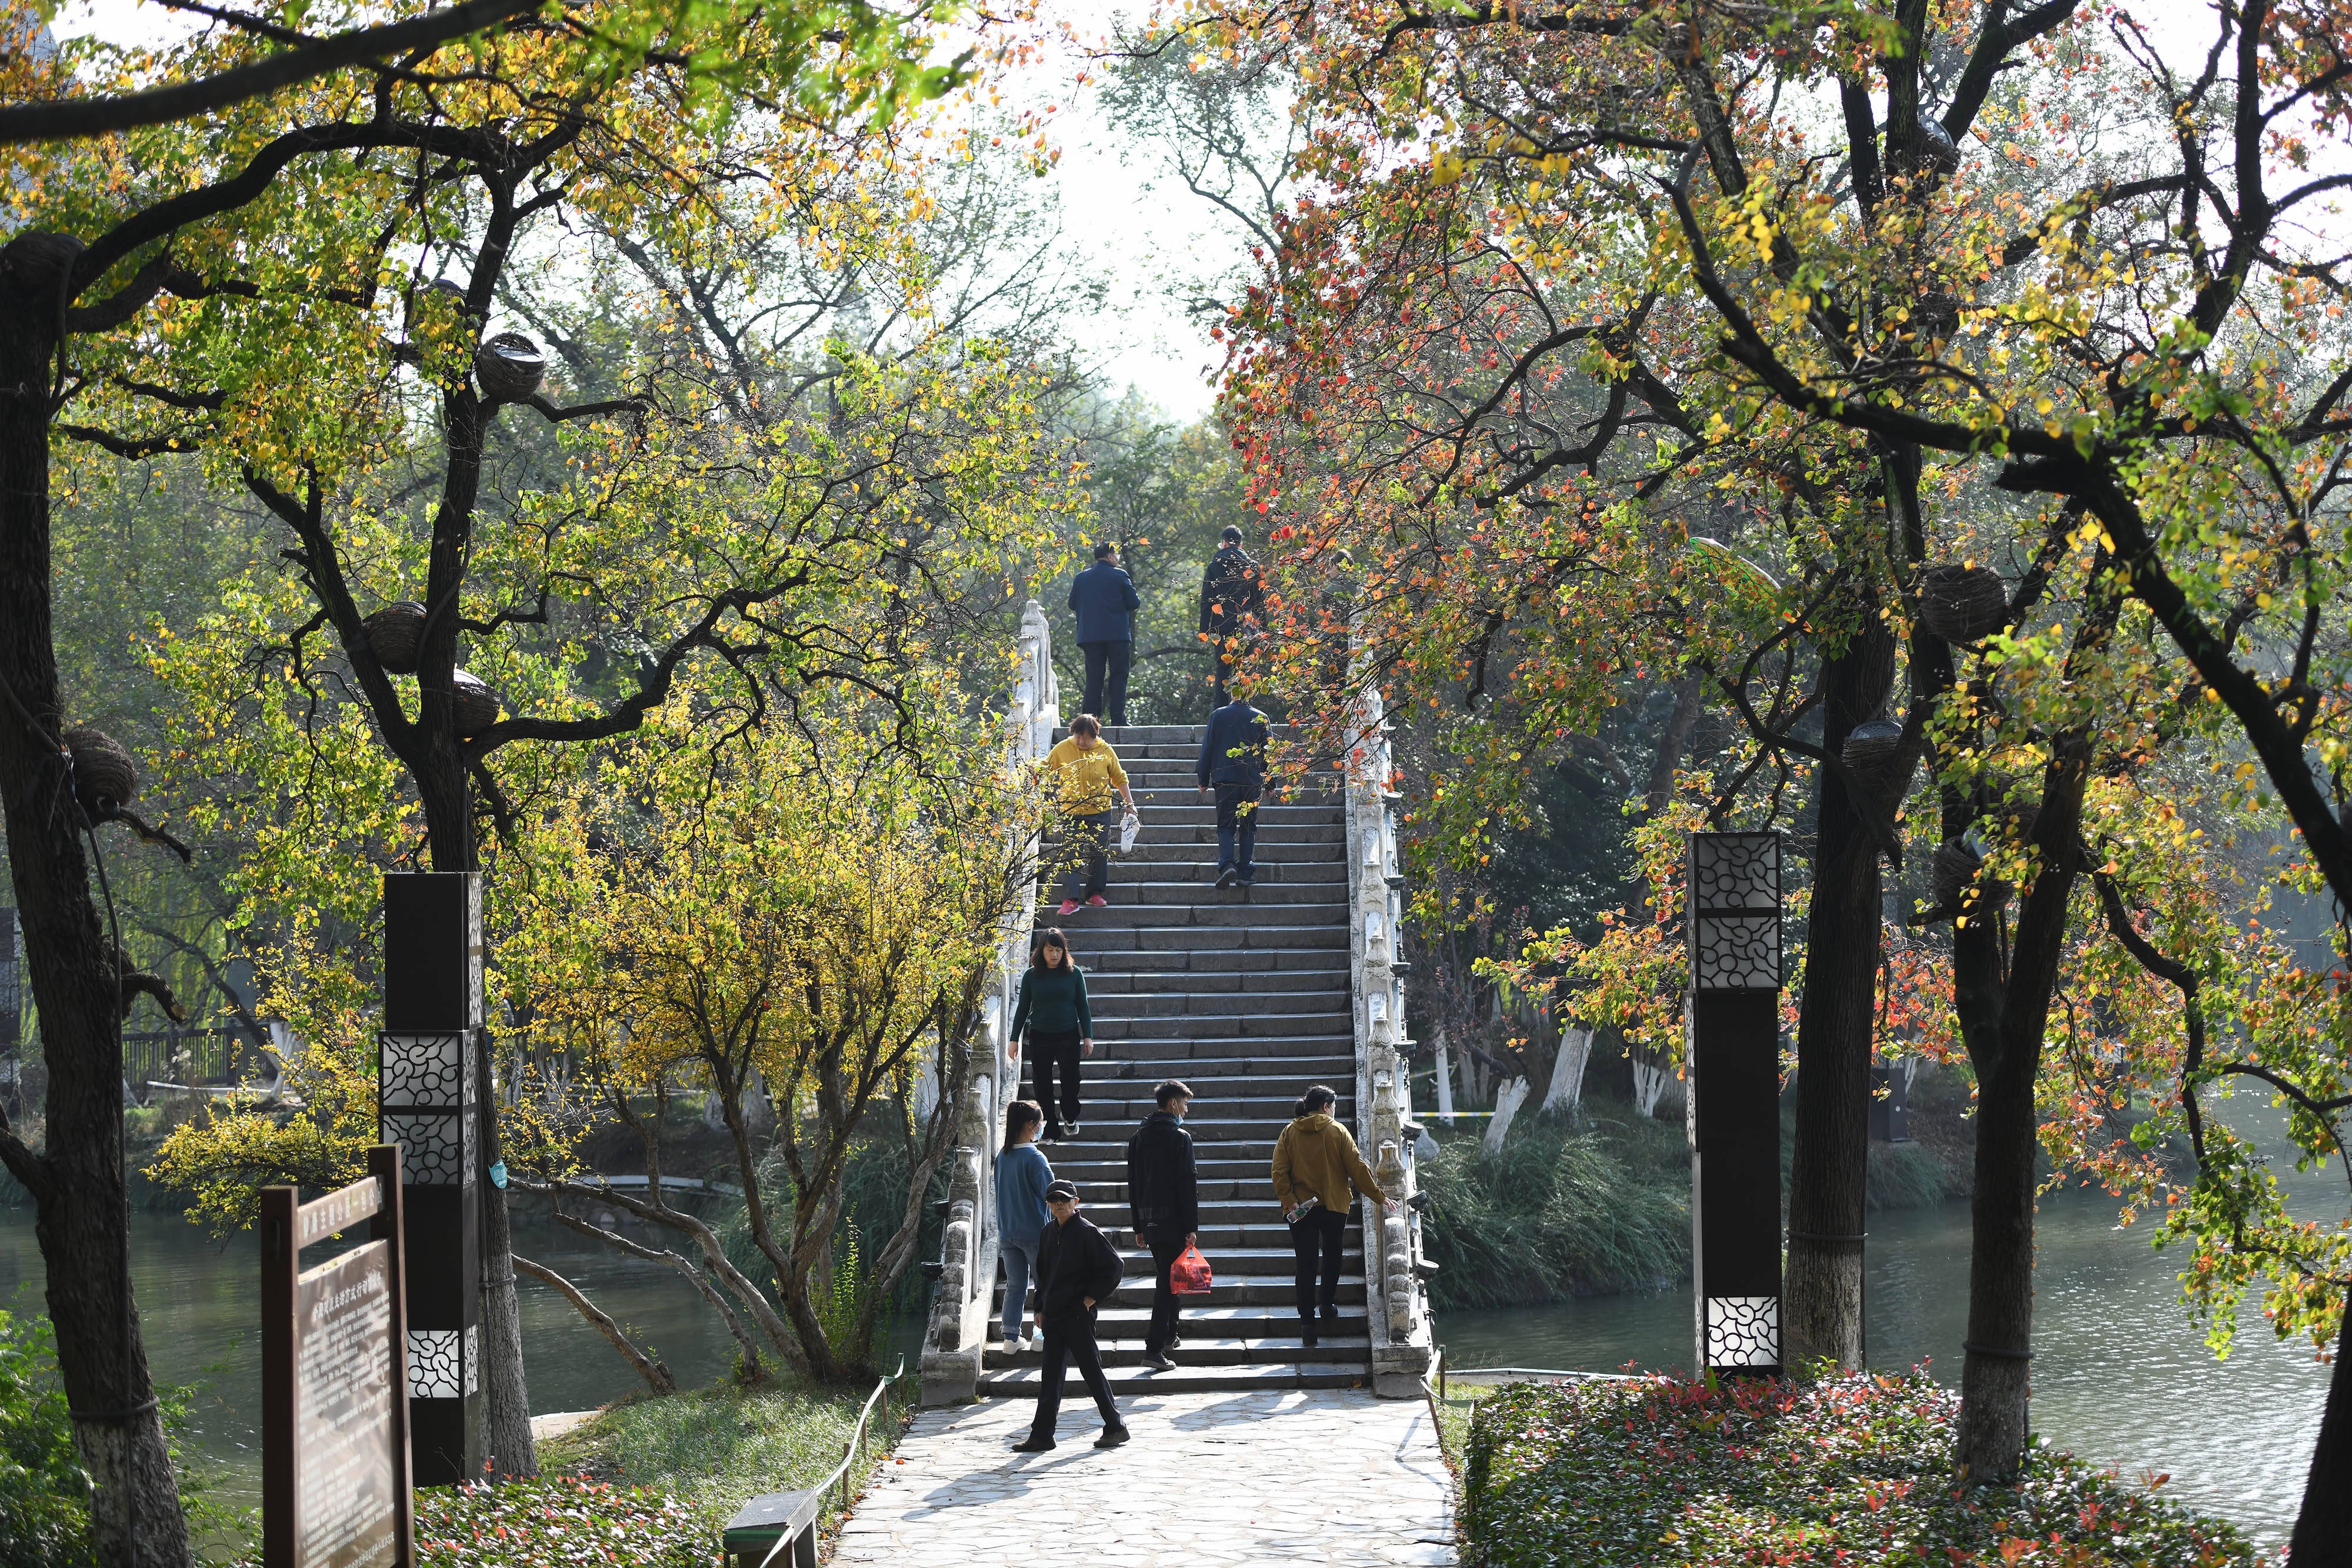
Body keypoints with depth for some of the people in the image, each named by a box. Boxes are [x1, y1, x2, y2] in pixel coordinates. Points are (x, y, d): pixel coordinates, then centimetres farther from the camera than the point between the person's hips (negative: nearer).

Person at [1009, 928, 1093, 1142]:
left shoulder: (1074, 973, -1)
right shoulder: (1031, 975, 0)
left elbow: (1083, 1007, 5)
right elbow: (1022, 1008, 7)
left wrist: (1088, 1036, 0)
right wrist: (1015, 1040, 5)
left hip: (1069, 1037, -1)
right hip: (1040, 1038, 1)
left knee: (1070, 1082, 2)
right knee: (1043, 1087, 3)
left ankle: (1070, 1118, 32)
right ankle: (1051, 1132, 14)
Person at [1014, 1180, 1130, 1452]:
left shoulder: (1086, 1232, -10)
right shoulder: (1049, 1234, 13)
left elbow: (1114, 1267, -12)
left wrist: (1091, 1298, -12)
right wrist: (1041, 1309, 16)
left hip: (1078, 1315, -7)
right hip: (1053, 1316, 7)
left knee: (1091, 1370, -2)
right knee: (1051, 1375, 6)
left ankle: (1116, 1428, 10)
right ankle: (1042, 1435, 7)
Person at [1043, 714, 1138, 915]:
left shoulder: (1105, 750, -2)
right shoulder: (1062, 750, -5)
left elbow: (1119, 778, 9)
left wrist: (1130, 803, 8)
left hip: (1101, 811, 2)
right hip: (1072, 812, -2)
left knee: (1099, 854, 8)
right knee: (1072, 855, -9)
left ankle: (1094, 893, 22)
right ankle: (1070, 899, -12)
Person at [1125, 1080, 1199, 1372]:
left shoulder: (1138, 1138, 11)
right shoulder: (1180, 1138, -11)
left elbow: (1133, 1184, 14)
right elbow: (1188, 1185, -14)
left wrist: (1138, 1227, 18)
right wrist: (1192, 1227, -11)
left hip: (1149, 1221, 7)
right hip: (1174, 1222, -7)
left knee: (1165, 1278, 21)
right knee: (1168, 1282, -7)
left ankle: (1168, 1336, 31)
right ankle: (1154, 1348, -12)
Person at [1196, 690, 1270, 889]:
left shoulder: (1218, 715, -1)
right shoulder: (1261, 718, -1)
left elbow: (1207, 749, 2)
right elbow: (1269, 753, 4)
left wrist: (1204, 780, 10)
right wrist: (1269, 783, 14)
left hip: (1225, 780, -1)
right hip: (1252, 782, 1)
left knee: (1226, 826, 4)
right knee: (1248, 827, 10)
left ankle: (1227, 864, -18)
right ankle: (1244, 872, 8)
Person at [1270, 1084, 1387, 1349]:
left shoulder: (1289, 1133, 1)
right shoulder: (1337, 1131, -5)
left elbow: (1279, 1172, -7)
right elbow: (1357, 1168, -6)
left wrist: (1289, 1201, -10)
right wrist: (1379, 1196, 1)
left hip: (1301, 1208, 1)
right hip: (1334, 1207, -1)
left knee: (1306, 1265, 2)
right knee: (1332, 1257, 20)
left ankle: (1307, 1319, -4)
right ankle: (1328, 1306, 26)